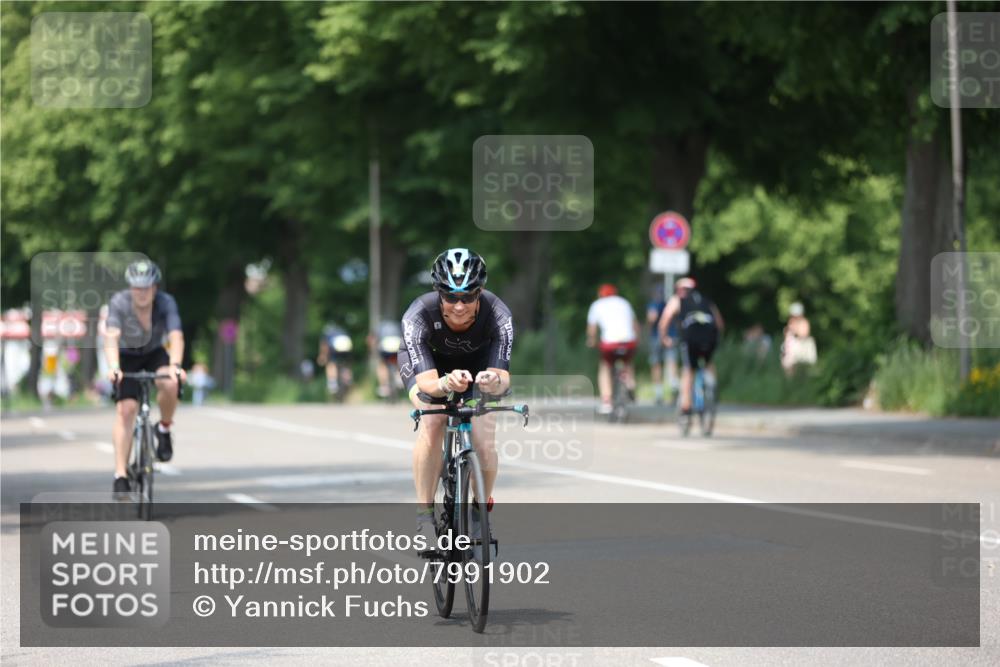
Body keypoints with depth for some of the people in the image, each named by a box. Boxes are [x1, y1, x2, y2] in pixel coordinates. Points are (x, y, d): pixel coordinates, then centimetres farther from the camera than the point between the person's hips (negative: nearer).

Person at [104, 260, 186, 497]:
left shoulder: (166, 302, -26)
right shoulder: (119, 302, -27)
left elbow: (176, 337, -37)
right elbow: (111, 337, -39)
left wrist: (175, 365, -55)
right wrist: (113, 368, -56)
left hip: (155, 353, 1)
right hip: (127, 356, 0)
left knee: (169, 384, -32)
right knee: (125, 409, -18)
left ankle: (164, 429, -2)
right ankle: (121, 475, -16)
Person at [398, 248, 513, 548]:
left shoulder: (497, 314, -36)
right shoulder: (418, 315, -38)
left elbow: (503, 377, -42)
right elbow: (425, 382, -44)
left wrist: (493, 382, -66)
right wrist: (447, 384, -67)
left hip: (477, 363, 1)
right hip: (426, 363, -1)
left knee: (484, 440, -17)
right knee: (432, 422, -30)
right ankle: (424, 515, -17)